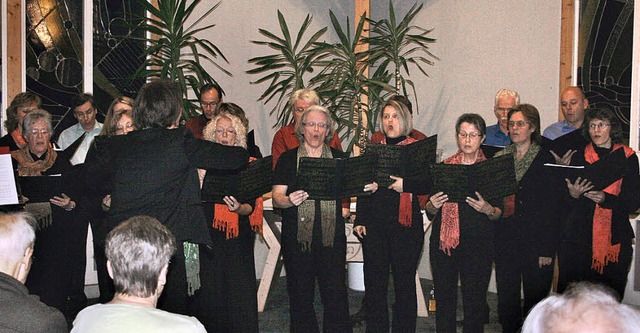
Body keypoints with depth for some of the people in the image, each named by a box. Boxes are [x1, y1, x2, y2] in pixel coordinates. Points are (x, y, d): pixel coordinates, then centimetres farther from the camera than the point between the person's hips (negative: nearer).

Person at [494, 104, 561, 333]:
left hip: (535, 241, -3)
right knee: (507, 298, 7)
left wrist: (548, 249, -10)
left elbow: (553, 207, -5)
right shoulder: (499, 158, 9)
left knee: (535, 297, 4)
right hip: (505, 240, 3)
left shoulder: (545, 160, -2)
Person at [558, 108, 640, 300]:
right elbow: (569, 204, 8)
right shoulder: (579, 157, 9)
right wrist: (573, 195, -15)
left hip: (615, 240, -1)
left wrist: (605, 199, -18)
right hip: (578, 238, 1)